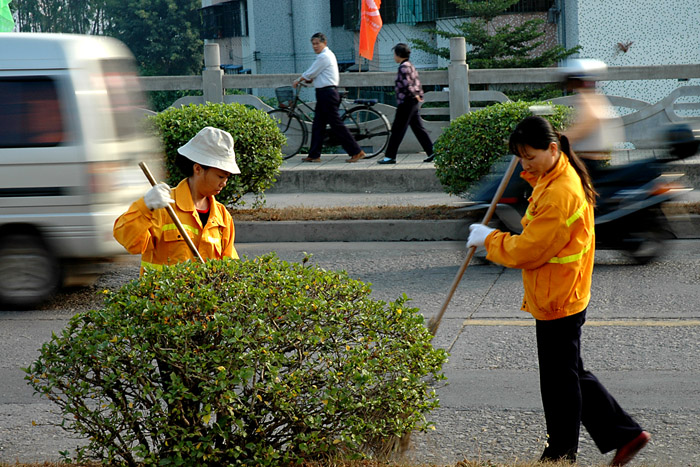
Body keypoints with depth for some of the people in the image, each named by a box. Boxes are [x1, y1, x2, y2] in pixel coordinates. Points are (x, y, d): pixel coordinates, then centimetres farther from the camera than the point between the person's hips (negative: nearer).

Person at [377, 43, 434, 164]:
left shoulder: (404, 67, -14)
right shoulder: (410, 66, 16)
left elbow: (406, 84, -22)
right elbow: (417, 83, 18)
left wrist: (414, 95, -13)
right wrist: (419, 95, 16)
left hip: (406, 102, -10)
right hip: (414, 103, 10)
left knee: (397, 130, -5)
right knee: (418, 128, 10)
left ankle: (390, 156, -2)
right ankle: (432, 152, 7)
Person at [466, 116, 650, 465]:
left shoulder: (559, 194, -26)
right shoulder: (559, 179, 7)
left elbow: (527, 251, -23)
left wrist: (489, 239, -7)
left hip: (556, 303, -10)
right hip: (565, 298, 10)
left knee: (559, 381, 4)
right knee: (572, 375, 19)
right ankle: (624, 434, 24)